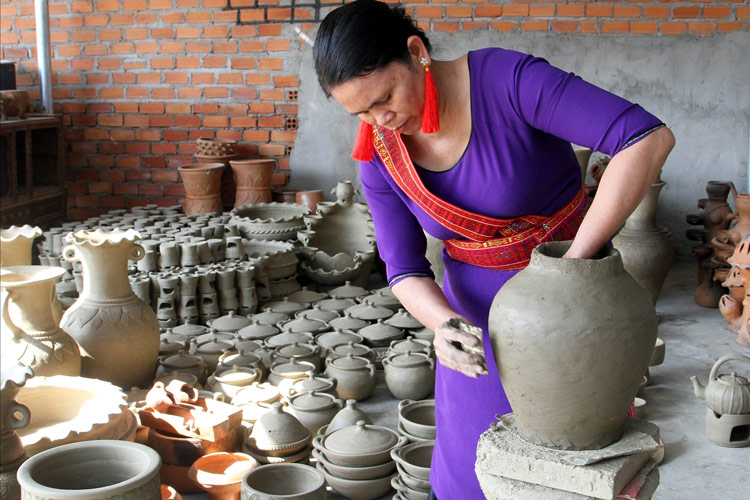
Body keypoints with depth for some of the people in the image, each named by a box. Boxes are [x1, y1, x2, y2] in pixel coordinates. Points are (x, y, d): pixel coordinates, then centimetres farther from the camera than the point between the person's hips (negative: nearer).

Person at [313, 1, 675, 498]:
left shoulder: (507, 79, -27)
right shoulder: (381, 157, -11)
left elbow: (650, 138, -34)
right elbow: (405, 270, -9)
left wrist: (575, 260, -34)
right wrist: (445, 326, -30)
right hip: (480, 308, 4)